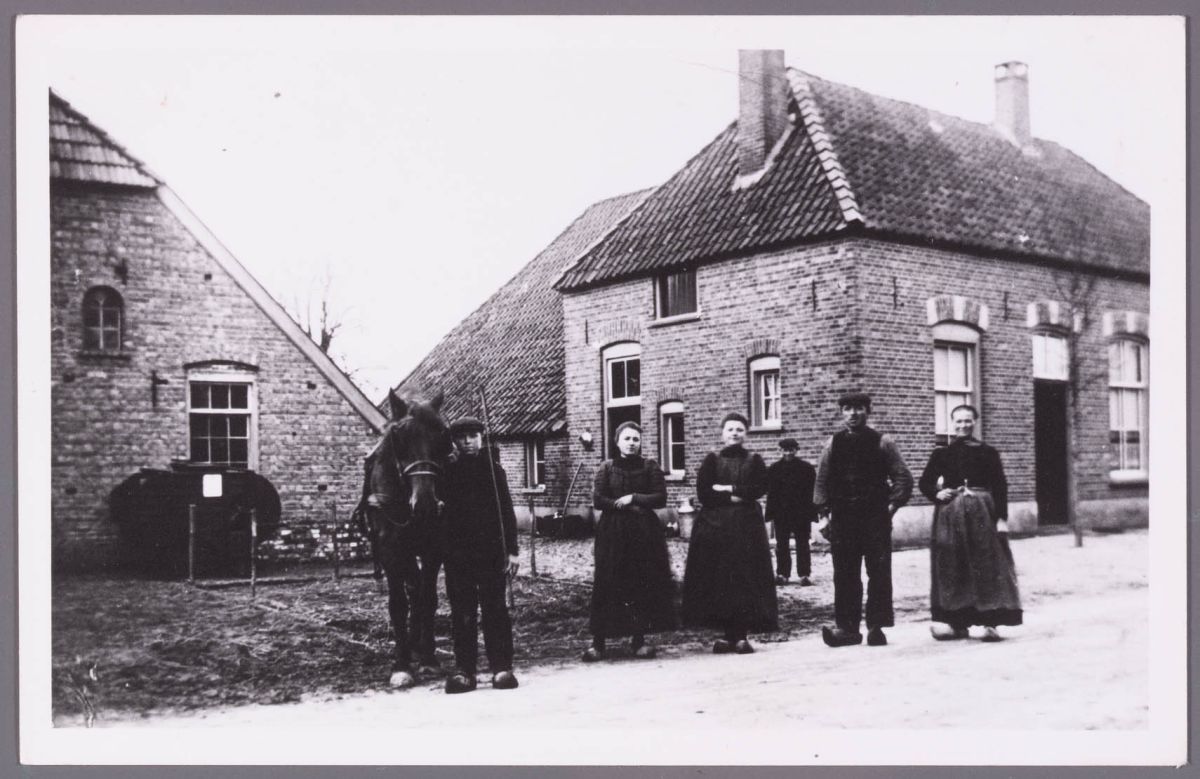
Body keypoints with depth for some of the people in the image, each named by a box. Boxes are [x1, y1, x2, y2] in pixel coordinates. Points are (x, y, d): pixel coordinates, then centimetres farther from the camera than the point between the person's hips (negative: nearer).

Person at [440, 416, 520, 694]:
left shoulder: (493, 469, 5)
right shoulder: (448, 471, 7)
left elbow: (507, 512, 3)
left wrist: (511, 550, -3)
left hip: (491, 550, -1)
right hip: (457, 552, 1)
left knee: (495, 609, 1)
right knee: (462, 612, 3)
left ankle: (501, 668, 6)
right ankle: (464, 669, 8)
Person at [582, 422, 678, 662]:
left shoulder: (650, 467, 7)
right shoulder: (607, 468, 7)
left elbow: (660, 498, -2)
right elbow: (598, 500, -2)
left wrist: (633, 498, -10)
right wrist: (625, 506, -10)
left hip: (645, 533, 1)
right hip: (612, 532, -1)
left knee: (643, 585, -1)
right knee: (607, 585, -4)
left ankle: (638, 638, 8)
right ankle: (598, 641, -2)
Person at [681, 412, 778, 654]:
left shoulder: (754, 461, 11)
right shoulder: (712, 460, 8)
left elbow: (760, 488, -6)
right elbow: (703, 493, -4)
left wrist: (729, 488, -9)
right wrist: (734, 498, -10)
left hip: (747, 525, 0)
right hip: (714, 525, 0)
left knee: (746, 578, -5)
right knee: (717, 579, -4)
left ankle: (741, 634, -2)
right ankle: (726, 633, 3)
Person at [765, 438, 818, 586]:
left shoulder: (806, 468, 0)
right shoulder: (774, 468, 4)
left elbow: (812, 492, 0)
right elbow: (770, 492, 2)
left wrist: (811, 512, -6)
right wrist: (771, 513, -4)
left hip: (801, 513, -1)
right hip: (781, 513, 1)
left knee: (802, 545, 2)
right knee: (781, 545, 5)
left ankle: (804, 574, 5)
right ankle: (782, 574, 12)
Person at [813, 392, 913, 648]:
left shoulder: (881, 442, 2)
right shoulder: (833, 443, 8)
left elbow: (903, 477, 3)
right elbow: (821, 481, 8)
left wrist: (892, 504, -6)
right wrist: (824, 513, 0)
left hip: (876, 518, -2)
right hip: (842, 518, 2)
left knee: (879, 573, 1)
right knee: (845, 574, 3)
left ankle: (876, 626, 8)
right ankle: (847, 627, 8)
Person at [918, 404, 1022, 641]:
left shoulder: (988, 453, 5)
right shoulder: (942, 454, 7)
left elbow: (1000, 487, 2)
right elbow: (924, 482, 13)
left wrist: (1002, 518, -6)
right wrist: (936, 493, -8)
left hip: (982, 514, -1)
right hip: (950, 514, 1)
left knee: (987, 567, -3)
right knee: (952, 568, 3)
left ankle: (990, 622, -1)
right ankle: (956, 622, 11)